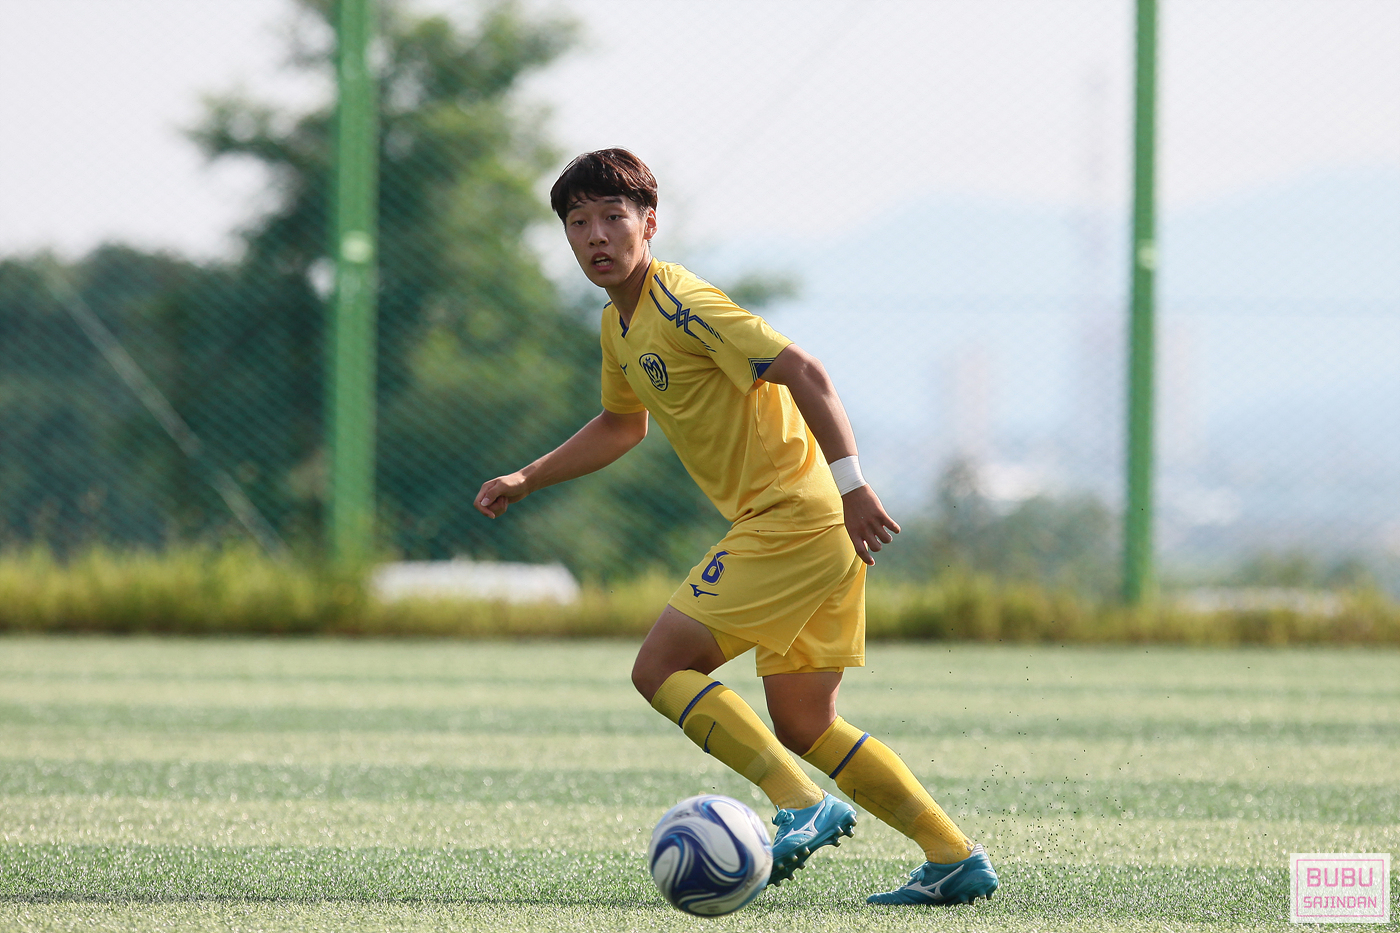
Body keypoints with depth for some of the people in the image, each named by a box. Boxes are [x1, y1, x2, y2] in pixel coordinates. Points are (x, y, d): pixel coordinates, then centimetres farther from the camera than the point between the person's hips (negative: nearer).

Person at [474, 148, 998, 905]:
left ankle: (804, 806, -18)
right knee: (803, 726, 12)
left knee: (660, 667, -11)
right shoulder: (620, 325, 15)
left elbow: (803, 372, -21)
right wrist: (525, 480, 28)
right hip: (813, 530, 10)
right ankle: (954, 858, 12)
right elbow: (621, 424, 34)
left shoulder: (682, 305, -14)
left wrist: (850, 484, -29)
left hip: (795, 516, -10)